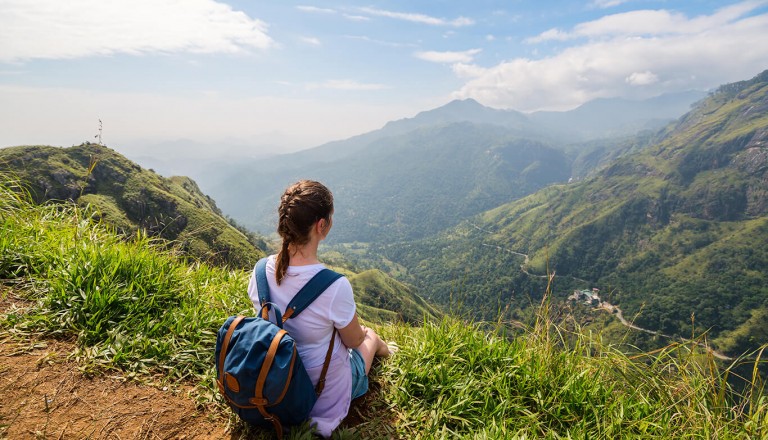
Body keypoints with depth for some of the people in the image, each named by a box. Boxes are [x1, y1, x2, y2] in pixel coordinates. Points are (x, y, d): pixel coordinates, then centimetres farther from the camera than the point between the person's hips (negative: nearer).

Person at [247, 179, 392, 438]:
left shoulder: (260, 271, -19)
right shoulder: (336, 287, -37)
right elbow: (354, 341, -18)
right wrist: (362, 331, 8)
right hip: (326, 392, -4)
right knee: (370, 336, 26)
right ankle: (386, 351, 59)